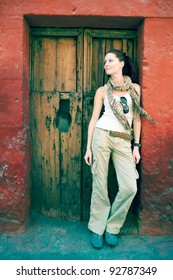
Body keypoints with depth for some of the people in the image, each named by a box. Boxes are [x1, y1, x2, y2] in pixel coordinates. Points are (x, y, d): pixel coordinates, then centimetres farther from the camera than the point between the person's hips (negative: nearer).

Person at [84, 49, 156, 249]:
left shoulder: (135, 88, 11)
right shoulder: (102, 91, 9)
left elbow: (136, 118, 11)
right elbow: (94, 119, 7)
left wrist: (136, 146, 4)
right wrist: (88, 147, 1)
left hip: (124, 142, 1)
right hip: (102, 136, -1)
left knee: (130, 188, -9)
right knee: (100, 185, 0)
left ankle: (112, 227, 12)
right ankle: (96, 229, 17)